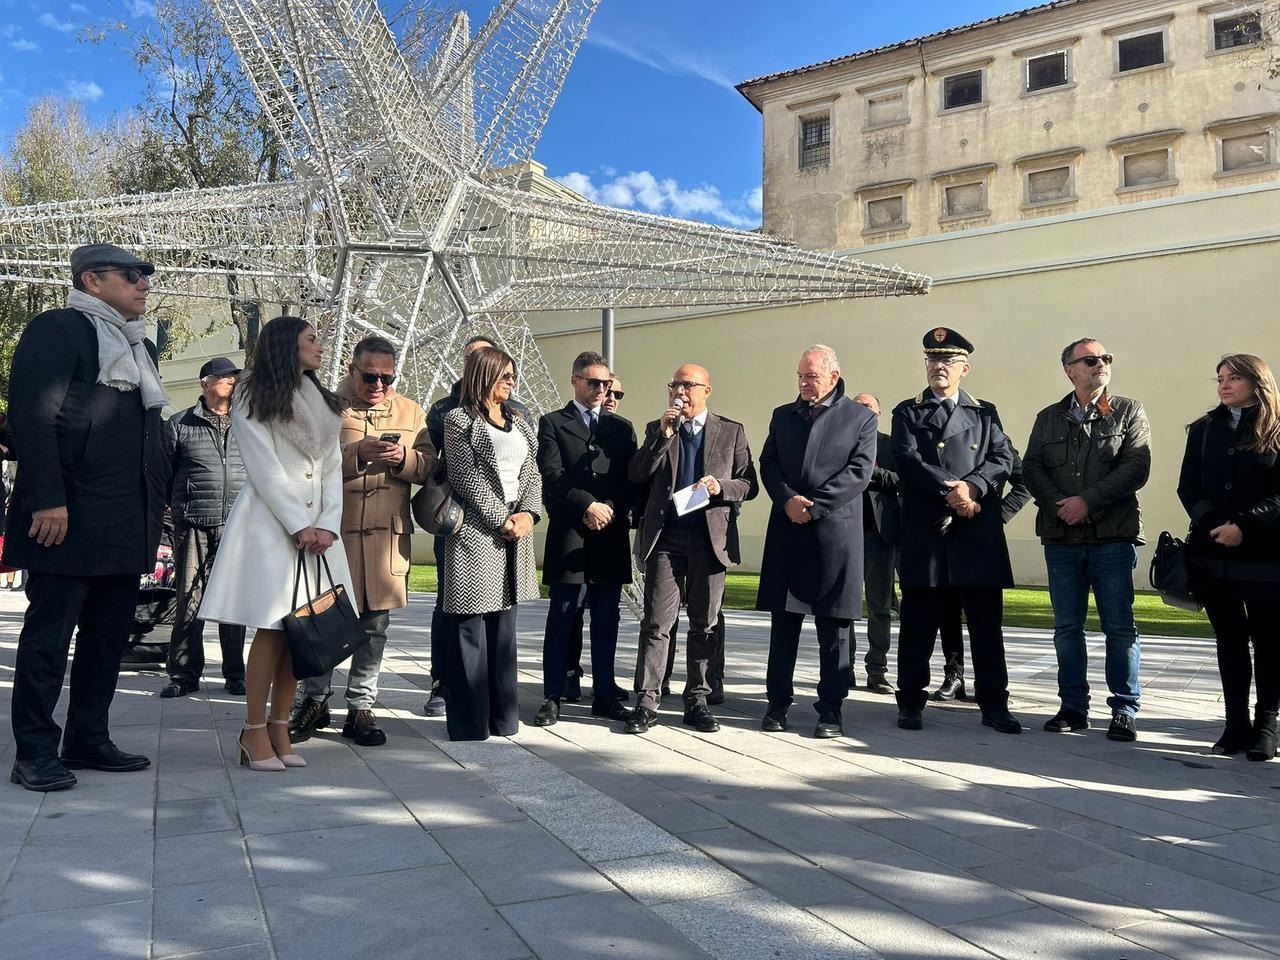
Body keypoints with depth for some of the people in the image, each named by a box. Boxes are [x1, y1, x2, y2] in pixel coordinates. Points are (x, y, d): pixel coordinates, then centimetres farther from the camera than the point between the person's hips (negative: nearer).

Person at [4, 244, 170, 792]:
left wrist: (159, 497, 14)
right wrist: (47, 499, -20)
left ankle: (88, 740, 20)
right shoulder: (56, 329, -4)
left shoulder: (140, 346, 20)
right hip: (69, 516, -8)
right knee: (50, 633, -1)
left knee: (110, 634, 10)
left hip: (129, 521, 8)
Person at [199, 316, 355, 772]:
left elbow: (332, 468, 12)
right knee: (272, 627, -8)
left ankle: (279, 728, 8)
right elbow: (264, 468, -7)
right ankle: (254, 731, 2)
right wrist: (299, 525, -12)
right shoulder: (252, 397, 2)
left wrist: (328, 525, -2)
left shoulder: (323, 404, 20)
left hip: (316, 525, 6)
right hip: (270, 523, -5)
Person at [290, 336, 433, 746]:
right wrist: (356, 454, -19)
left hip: (387, 534, 3)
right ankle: (314, 700, 24)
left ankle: (360, 708, 18)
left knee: (375, 623, 7)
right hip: (332, 529, -2)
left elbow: (428, 464, 8)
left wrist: (403, 458, -12)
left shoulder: (411, 412, 13)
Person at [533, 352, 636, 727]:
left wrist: (610, 509, -8)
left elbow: (632, 479, 9)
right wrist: (588, 506, -16)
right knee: (560, 618, 2)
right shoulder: (553, 423, 6)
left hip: (611, 536, 3)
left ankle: (604, 695, 16)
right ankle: (552, 697, 9)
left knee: (606, 620, 8)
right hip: (568, 536, -3)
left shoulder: (621, 426, 16)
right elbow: (552, 476, -7)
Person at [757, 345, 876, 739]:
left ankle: (831, 709, 10)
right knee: (783, 622, 7)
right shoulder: (783, 415, 15)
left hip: (836, 532, -3)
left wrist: (813, 505, -13)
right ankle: (778, 702, 16)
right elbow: (768, 464, 9)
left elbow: (859, 471, -6)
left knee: (834, 627, 2)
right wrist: (788, 500, -10)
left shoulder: (860, 418, 3)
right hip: (786, 530, 3)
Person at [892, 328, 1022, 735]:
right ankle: (910, 703, 13)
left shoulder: (985, 413, 17)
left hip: (978, 534, 2)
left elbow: (1003, 458, 4)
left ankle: (994, 705, 14)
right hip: (925, 533, -2)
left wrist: (971, 486, -14)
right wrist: (951, 493, -15)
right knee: (918, 622, 2)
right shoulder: (908, 412, 10)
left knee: (986, 621, 5)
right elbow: (908, 461, -5)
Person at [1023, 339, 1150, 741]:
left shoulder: (1128, 412, 5)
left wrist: (1087, 501, -13)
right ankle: (1073, 706, 17)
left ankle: (1125, 710, 10)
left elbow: (1136, 468, -6)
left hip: (1113, 537, -2)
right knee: (1067, 627, 7)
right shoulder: (1049, 418, 13)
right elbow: (1031, 468, 5)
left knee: (1120, 627, 0)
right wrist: (1057, 506, -11)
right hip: (1061, 538, 3)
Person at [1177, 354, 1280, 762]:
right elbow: (1188, 487, 4)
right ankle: (1236, 722, 13)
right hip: (1214, 554, 3)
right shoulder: (1203, 429, 11)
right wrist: (1212, 525, -12)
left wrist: (1244, 526, -19)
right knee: (1229, 639, 8)